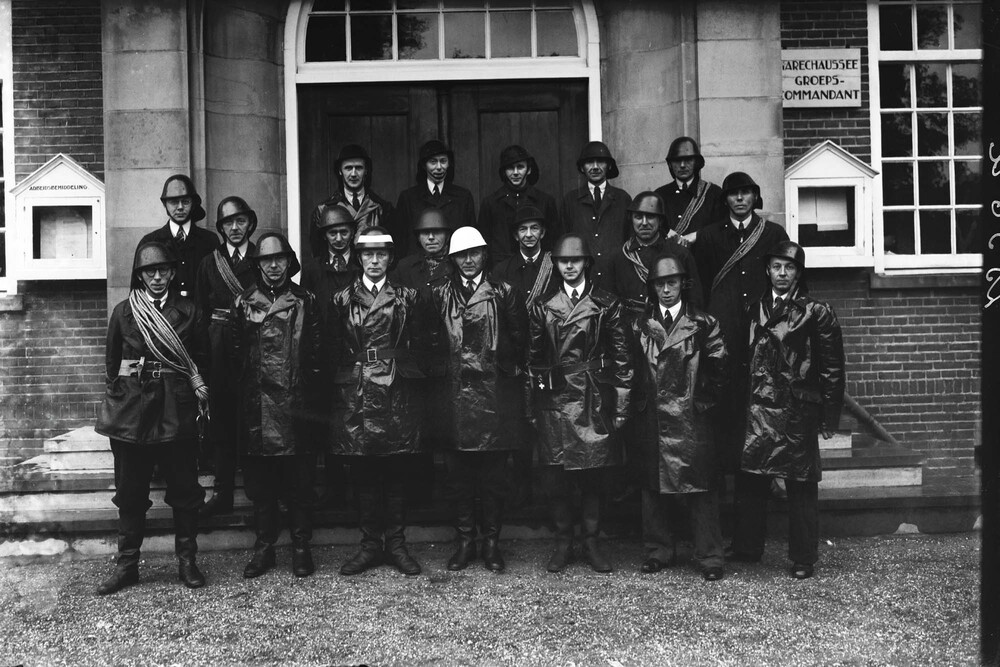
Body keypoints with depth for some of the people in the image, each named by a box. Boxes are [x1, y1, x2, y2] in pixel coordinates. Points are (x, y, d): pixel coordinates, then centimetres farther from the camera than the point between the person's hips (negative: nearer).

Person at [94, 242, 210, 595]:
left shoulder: (187, 310, 5)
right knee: (130, 491, 6)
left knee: (184, 488, 4)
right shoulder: (124, 311, 5)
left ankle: (187, 561, 16)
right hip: (132, 410, 0)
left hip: (178, 409, 0)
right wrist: (119, 394, 5)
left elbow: (200, 357, 8)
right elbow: (111, 362, 11)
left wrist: (199, 387, -4)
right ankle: (127, 565, 17)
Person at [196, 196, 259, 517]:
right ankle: (222, 493, 12)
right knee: (221, 420, 4)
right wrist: (205, 350, 2)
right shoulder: (209, 262, 11)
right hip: (220, 346, 2)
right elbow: (201, 310, 10)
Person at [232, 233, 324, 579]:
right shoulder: (244, 302, 9)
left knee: (299, 478, 2)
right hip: (256, 405, 2)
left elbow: (316, 351, 4)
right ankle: (264, 545, 17)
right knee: (259, 478, 6)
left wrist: (309, 388, -1)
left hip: (296, 403, -1)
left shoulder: (305, 301, 6)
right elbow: (236, 352, 10)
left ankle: (301, 546, 13)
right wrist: (247, 384, 3)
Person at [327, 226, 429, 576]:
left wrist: (398, 367, 0)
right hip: (355, 395, 1)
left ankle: (396, 542, 14)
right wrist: (350, 372, 4)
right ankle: (370, 543, 15)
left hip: (397, 393, 0)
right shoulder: (342, 300, 8)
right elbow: (333, 348, 11)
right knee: (363, 474, 5)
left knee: (397, 473, 4)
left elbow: (417, 343, 8)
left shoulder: (407, 297, 7)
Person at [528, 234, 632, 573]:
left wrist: (621, 405, -1)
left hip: (595, 402, -1)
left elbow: (621, 357, 3)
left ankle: (592, 543, 18)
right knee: (557, 479, 4)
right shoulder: (541, 307, 8)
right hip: (555, 402, 1)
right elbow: (534, 359, 11)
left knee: (593, 478, 5)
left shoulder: (607, 304, 3)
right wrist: (533, 406, 8)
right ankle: (563, 543, 18)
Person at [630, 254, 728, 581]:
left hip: (691, 418, -3)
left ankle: (709, 557, 7)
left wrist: (704, 402, -2)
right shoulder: (640, 325, 10)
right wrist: (639, 403, 6)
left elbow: (718, 369, 2)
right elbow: (632, 370, 13)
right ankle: (659, 551, 21)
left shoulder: (703, 324, 3)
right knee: (653, 487, 8)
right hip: (651, 419, 3)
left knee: (700, 487, -1)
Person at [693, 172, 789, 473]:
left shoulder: (774, 234, 12)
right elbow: (702, 284, 11)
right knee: (725, 396, -5)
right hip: (723, 329, 0)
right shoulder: (708, 236, 12)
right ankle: (726, 465, 1)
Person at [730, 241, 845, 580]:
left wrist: (829, 417, -4)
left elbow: (832, 368, -1)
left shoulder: (817, 312, 0)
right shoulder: (755, 309, 13)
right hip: (759, 410, 4)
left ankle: (803, 559, 14)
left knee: (801, 487, 3)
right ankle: (746, 549, 20)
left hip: (798, 413, -4)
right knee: (749, 480, 5)